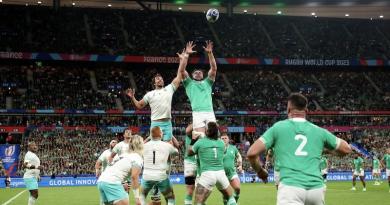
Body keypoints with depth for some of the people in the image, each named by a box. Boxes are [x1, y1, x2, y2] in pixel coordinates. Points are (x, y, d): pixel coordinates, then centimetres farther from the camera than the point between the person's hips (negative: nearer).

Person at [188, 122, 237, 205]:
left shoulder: (200, 142, 0)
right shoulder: (221, 143, 9)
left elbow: (189, 153, 15)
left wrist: (193, 141, 29)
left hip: (207, 174, -4)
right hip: (221, 173, 4)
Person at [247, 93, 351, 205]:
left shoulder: (278, 127, 8)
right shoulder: (318, 130, 15)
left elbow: (252, 153, 2)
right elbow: (346, 149, 25)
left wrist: (259, 171, 21)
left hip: (290, 187, -3)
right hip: (316, 188, 4)